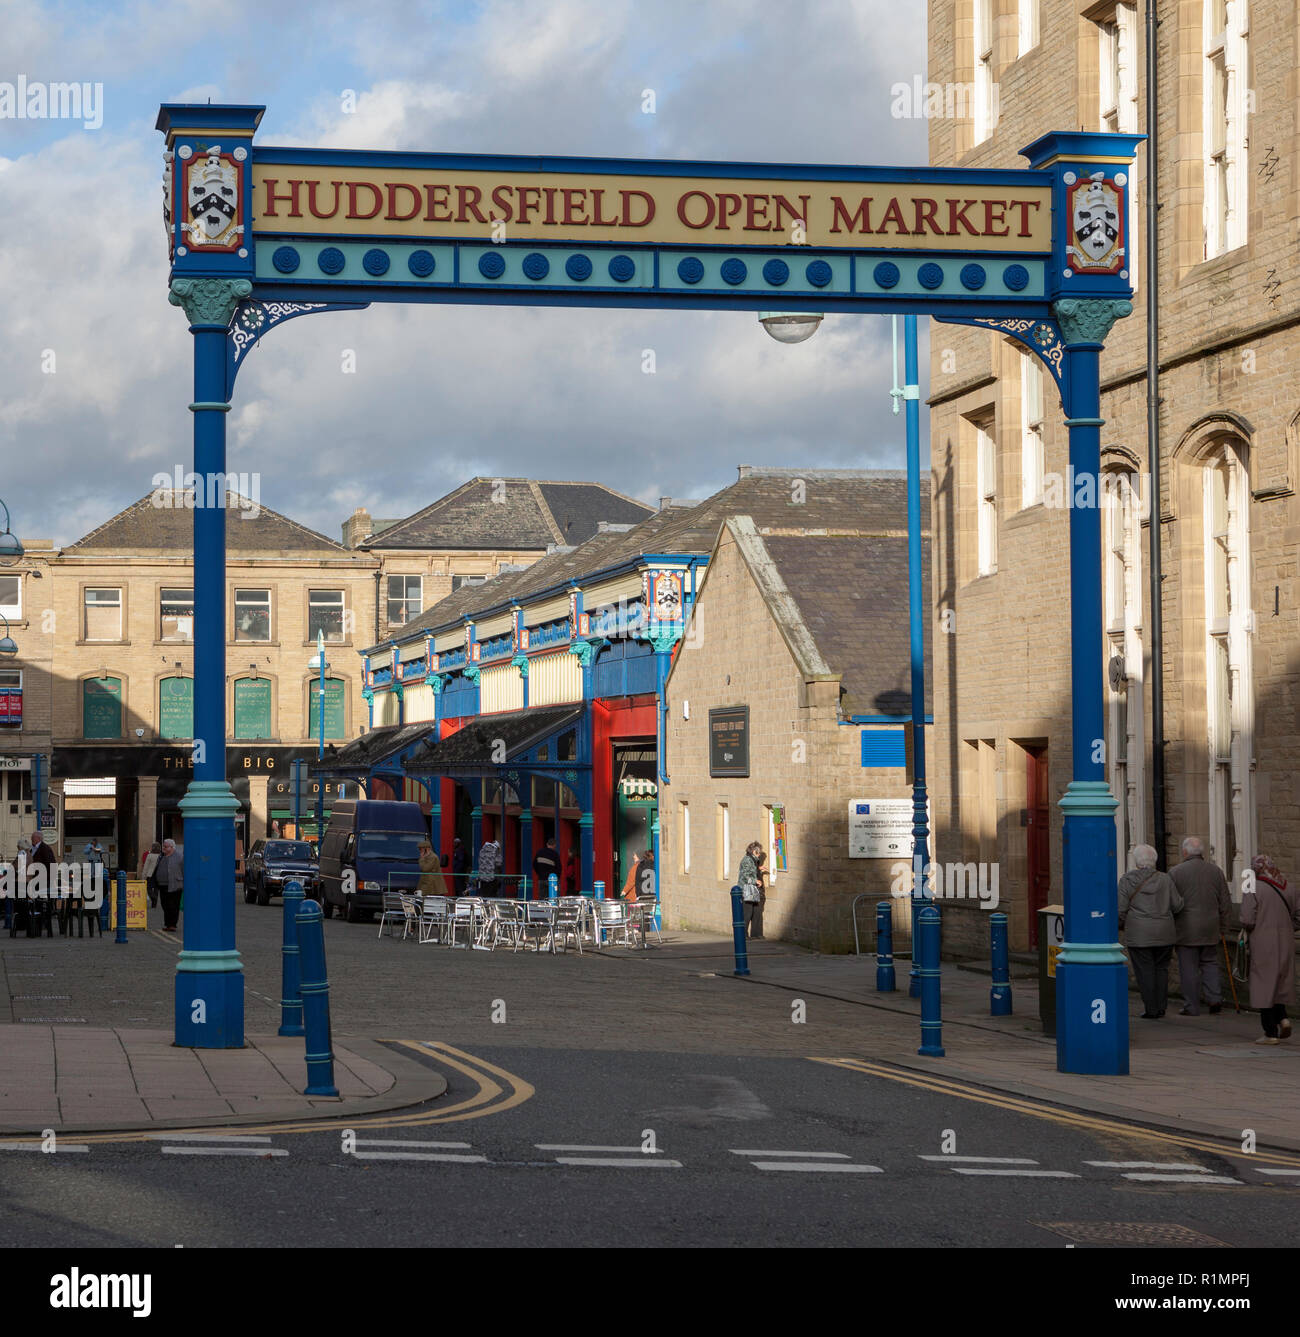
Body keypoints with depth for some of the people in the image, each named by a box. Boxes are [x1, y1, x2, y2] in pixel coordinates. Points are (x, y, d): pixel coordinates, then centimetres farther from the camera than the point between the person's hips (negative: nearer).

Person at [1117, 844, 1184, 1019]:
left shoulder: (1127, 880, -4)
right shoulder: (1165, 879, 1)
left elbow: (1121, 910, -5)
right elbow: (1176, 906, 2)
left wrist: (1120, 925, 12)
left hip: (1138, 934, -3)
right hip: (1164, 933, 3)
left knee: (1145, 971, 2)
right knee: (1161, 968, 13)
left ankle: (1151, 1010, 1)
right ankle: (1161, 1007, 12)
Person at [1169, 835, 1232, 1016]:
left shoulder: (1175, 872, -6)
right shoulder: (1216, 871, 6)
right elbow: (1225, 904, 9)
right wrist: (1223, 928, 17)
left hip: (1186, 929, -4)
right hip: (1210, 928, 4)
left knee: (1189, 968, 0)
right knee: (1210, 962, 16)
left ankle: (1192, 1007, 2)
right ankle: (1215, 997, 3)